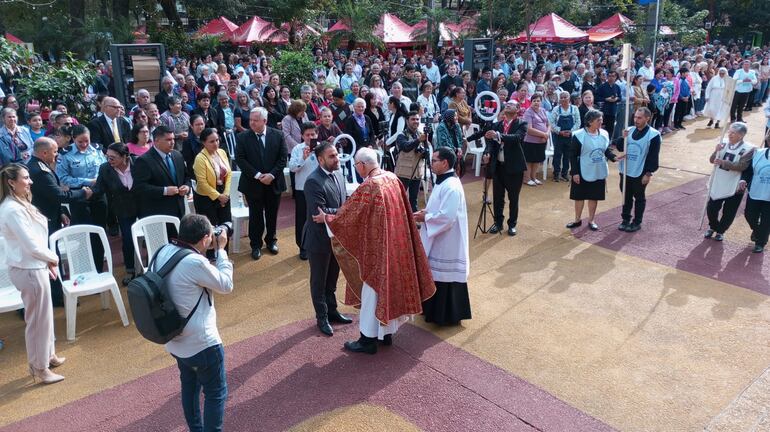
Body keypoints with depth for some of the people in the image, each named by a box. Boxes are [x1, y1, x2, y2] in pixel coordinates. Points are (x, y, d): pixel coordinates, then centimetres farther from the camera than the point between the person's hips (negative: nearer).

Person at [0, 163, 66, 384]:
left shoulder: (20, 204, 9)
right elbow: (31, 245, -23)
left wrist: (48, 262, 8)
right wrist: (53, 258, -7)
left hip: (34, 267, 10)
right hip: (28, 270, -10)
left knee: (44, 315, 22)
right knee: (38, 319, 4)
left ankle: (48, 355, 38)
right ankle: (39, 368, 18)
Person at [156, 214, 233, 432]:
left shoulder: (164, 252, -5)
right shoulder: (195, 262, -29)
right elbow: (226, 285, -14)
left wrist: (211, 251, 1)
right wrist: (221, 249, -7)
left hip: (175, 340, 9)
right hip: (201, 344, -8)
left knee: (189, 387, 26)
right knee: (216, 393, 11)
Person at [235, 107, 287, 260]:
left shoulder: (277, 135, -2)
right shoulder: (243, 137, -4)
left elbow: (283, 157, -3)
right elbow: (240, 159, -9)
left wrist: (272, 175, -14)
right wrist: (257, 175, -16)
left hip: (274, 183, 1)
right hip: (253, 183, -1)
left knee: (272, 214, 14)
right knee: (255, 216, 7)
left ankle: (271, 240, 33)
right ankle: (256, 245, 21)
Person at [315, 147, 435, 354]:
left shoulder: (368, 187, -22)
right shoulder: (392, 178, 1)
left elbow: (348, 215, -13)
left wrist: (326, 218, 4)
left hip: (377, 247, -8)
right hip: (395, 245, 8)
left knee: (372, 290, 5)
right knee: (389, 285, 18)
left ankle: (368, 339, 17)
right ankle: (386, 332, 32)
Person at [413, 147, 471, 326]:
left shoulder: (451, 187, -25)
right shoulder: (443, 181, 7)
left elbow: (447, 218, -29)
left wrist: (425, 218, -17)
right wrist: (426, 212, 2)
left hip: (447, 242, -10)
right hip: (438, 240, 10)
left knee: (446, 277, 2)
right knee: (437, 275, 20)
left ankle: (448, 315, 16)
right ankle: (435, 309, 34)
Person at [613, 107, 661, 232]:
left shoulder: (653, 135, -14)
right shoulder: (630, 130, 3)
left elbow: (653, 156, -13)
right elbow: (620, 147, 6)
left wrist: (648, 174, -15)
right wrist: (623, 138, -13)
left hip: (640, 174, -5)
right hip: (625, 171, 5)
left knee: (639, 198, 9)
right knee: (626, 196, 16)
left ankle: (637, 222, 21)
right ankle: (626, 219, 30)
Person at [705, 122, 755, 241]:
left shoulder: (748, 149, -14)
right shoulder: (724, 144, -1)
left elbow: (741, 166, -22)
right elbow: (712, 160, 1)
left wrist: (723, 162, -32)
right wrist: (716, 151, -19)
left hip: (734, 186, -3)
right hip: (718, 184, 3)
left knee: (728, 213, 10)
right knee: (711, 209, 10)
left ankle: (720, 231, 31)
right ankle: (713, 227, 36)